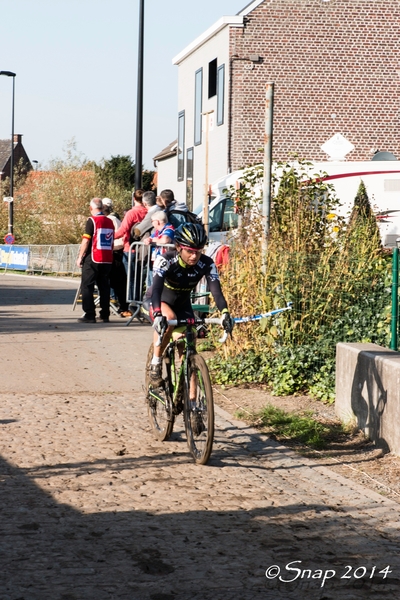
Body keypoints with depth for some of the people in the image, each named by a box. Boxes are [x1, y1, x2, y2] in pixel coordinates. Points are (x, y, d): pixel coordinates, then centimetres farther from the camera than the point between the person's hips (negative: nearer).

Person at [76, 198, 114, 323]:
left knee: (87, 287, 0)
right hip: (107, 260, 6)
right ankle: (105, 315, 12)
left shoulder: (92, 220, -10)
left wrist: (80, 257, -4)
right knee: (104, 287, 11)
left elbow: (86, 241, -12)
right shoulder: (110, 221, 8)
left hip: (93, 259, -6)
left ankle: (89, 315, -5)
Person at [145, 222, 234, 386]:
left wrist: (225, 313, -52)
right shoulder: (165, 261, -32)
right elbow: (156, 289, -43)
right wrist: (158, 314, -61)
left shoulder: (207, 264, -23)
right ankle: (156, 363, -18)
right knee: (169, 318, -37)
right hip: (158, 302, -3)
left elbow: (216, 290, -33)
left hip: (182, 305, 3)